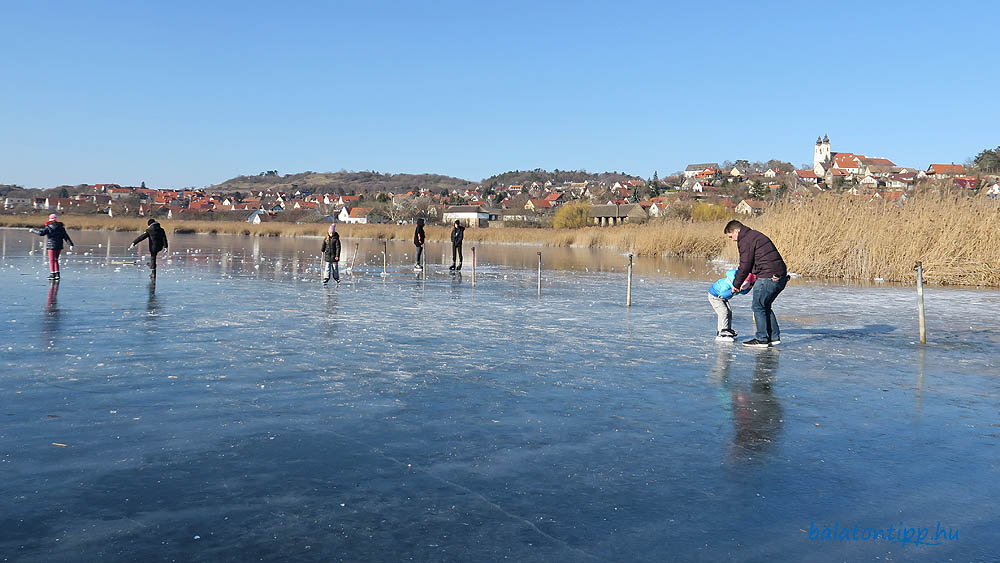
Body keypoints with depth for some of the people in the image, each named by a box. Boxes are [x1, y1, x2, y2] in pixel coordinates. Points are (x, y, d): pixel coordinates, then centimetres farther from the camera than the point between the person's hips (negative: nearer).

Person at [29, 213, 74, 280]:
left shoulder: (48, 228, -8)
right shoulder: (61, 228, 7)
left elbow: (41, 233, -14)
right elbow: (66, 237, 5)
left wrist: (33, 230, 1)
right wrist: (71, 244, 4)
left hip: (51, 246, -5)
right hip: (59, 246, 5)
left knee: (52, 260, -3)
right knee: (56, 260, 15)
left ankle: (52, 274, -8)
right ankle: (57, 274, 12)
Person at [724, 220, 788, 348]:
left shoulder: (745, 240, -10)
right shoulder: (755, 235, 21)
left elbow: (745, 266, -8)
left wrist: (736, 284, 3)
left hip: (768, 277, -10)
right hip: (780, 275, 10)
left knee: (758, 307, 0)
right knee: (765, 306, 18)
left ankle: (762, 339, 3)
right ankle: (774, 337, 20)